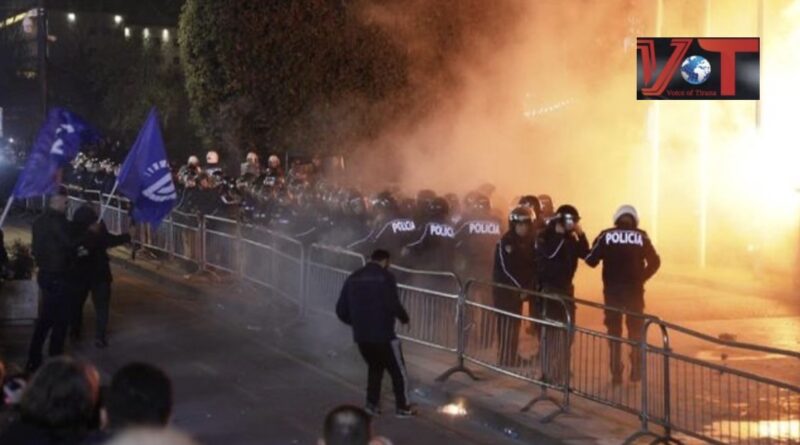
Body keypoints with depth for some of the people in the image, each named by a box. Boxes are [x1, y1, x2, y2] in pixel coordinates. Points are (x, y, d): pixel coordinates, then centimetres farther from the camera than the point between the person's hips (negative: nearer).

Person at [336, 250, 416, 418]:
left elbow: (341, 310, 9)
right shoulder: (385, 277, -8)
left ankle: (372, 404, 21)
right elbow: (392, 305, -18)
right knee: (398, 370, 11)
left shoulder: (353, 278, 9)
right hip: (383, 334, -6)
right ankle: (403, 407, 15)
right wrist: (404, 318, 2)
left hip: (361, 336, 6)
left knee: (375, 368, 25)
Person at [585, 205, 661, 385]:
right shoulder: (641, 237, -3)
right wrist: (642, 277, 8)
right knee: (636, 329, 15)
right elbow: (654, 262, -4)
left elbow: (591, 260, -6)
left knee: (614, 330, 9)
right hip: (634, 289, 0)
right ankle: (636, 369, 14)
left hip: (612, 289, 0)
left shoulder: (606, 236, -5)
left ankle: (616, 372, 6)